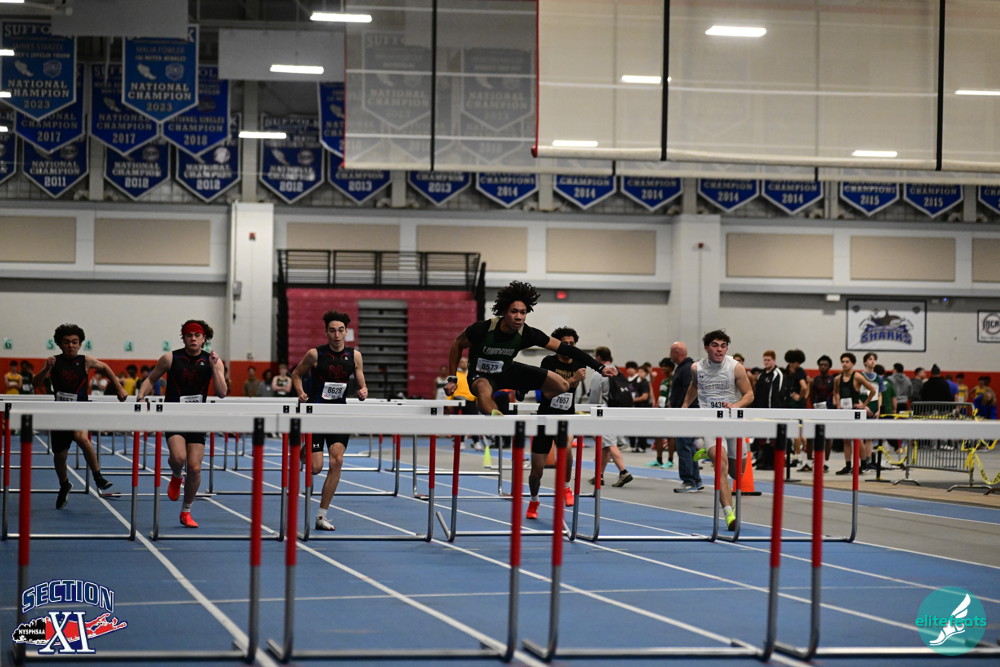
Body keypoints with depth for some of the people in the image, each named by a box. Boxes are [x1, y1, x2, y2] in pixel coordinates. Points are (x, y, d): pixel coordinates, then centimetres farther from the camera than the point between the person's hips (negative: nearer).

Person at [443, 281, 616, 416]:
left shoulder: (528, 334, -21)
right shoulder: (482, 329, -29)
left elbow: (563, 348, -17)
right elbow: (457, 344, -9)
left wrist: (600, 367, -20)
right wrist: (452, 378, -10)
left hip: (507, 370, 5)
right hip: (480, 374, -5)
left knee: (562, 386, -2)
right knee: (484, 393, -45)